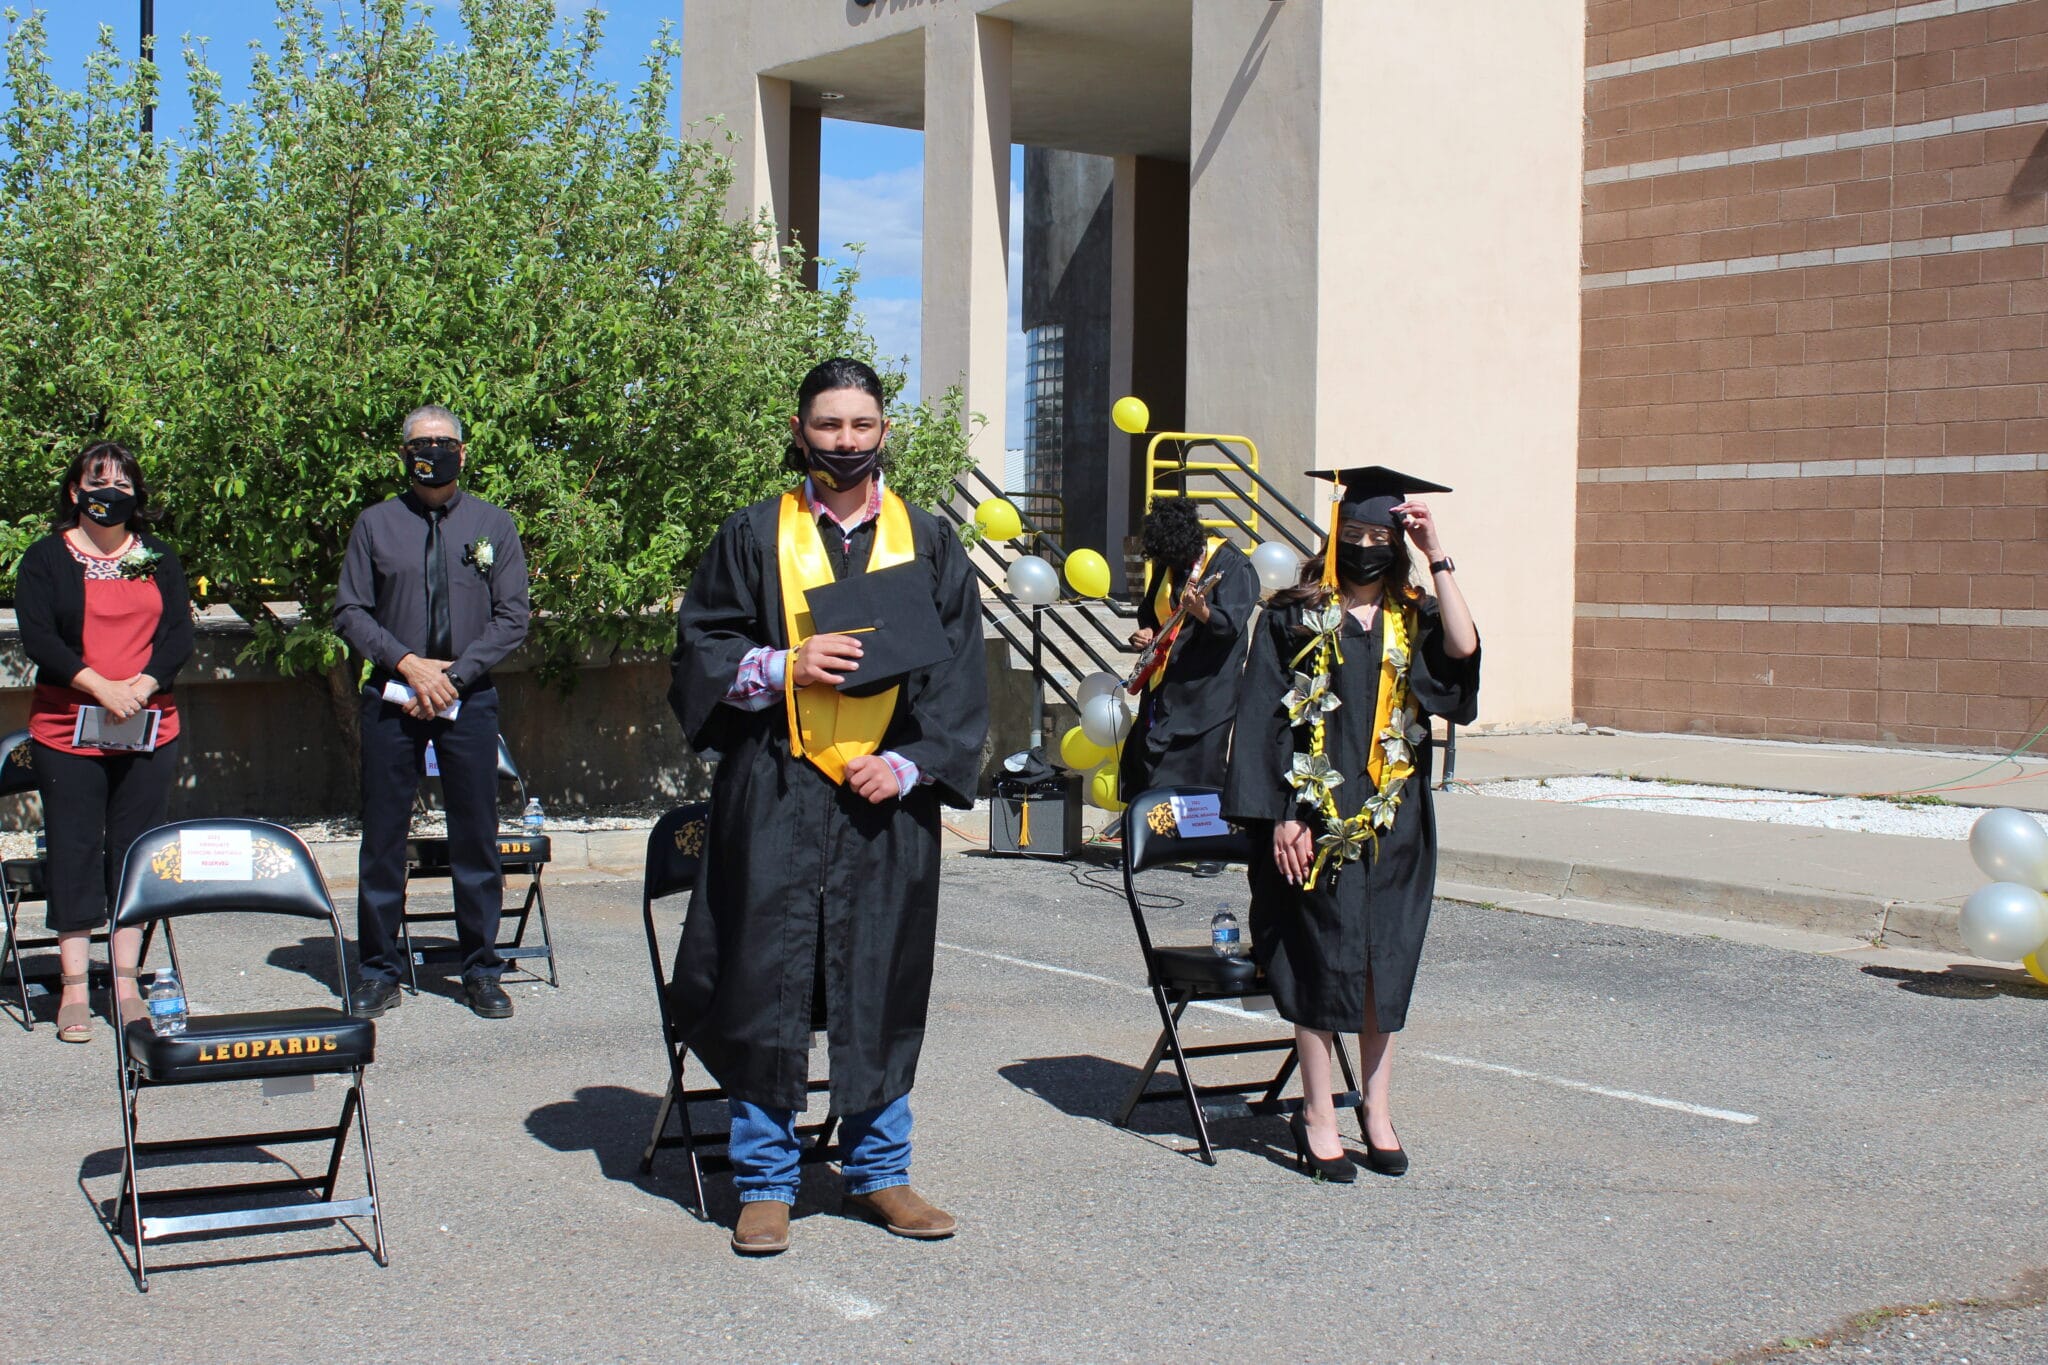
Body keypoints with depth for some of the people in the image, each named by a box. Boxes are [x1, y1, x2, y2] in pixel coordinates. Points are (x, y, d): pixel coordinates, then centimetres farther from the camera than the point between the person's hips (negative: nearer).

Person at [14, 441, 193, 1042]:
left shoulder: (160, 559, 12)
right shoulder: (46, 558, 4)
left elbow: (179, 635, 4)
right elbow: (38, 638, -6)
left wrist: (143, 686, -13)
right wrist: (100, 687, -17)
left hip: (150, 730, 3)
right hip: (68, 731, -2)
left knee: (136, 852, 4)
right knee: (74, 852, -1)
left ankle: (125, 984, 10)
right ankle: (74, 989, 4)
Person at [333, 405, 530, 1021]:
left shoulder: (493, 525, 7)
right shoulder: (375, 524, 6)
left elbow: (511, 617, 2)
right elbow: (350, 611, 3)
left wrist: (453, 674, -9)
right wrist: (407, 663, -11)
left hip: (469, 698, 0)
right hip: (391, 697, 0)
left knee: (476, 836, 3)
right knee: (382, 837, 2)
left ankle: (481, 970, 13)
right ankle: (378, 972, 12)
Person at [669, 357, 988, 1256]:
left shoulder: (927, 545, 9)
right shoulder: (755, 537, 5)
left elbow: (957, 672, 6)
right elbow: (699, 649, 4)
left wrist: (910, 764, -8)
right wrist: (784, 668, -14)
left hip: (887, 798, 2)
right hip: (775, 799, -1)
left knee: (883, 983, 7)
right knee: (767, 982, -1)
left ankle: (879, 1171, 20)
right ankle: (765, 1182, 10)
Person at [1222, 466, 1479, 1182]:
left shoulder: (1412, 618, 8)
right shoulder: (1296, 616, 0)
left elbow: (1462, 647, -14)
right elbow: (1267, 717, -5)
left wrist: (1438, 556, -11)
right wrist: (1282, 815, -12)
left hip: (1394, 820, 3)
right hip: (1317, 816, -3)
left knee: (1386, 962, 7)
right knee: (1320, 961, -1)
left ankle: (1377, 1108, 19)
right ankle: (1318, 1115, 8)